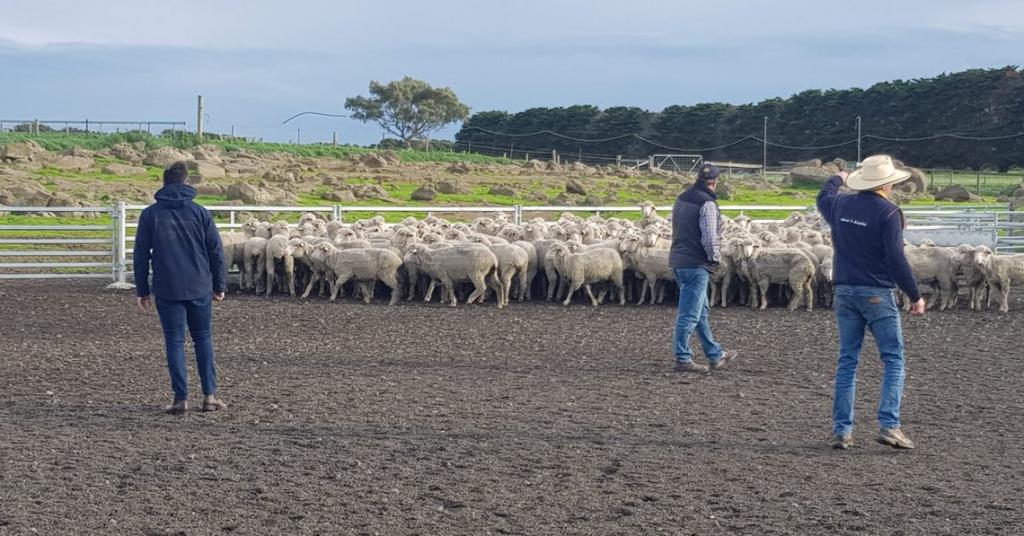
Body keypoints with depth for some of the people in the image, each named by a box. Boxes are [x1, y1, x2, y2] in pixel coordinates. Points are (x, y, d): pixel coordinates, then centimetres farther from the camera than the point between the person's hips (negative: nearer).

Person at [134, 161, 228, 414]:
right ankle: (210, 394, 7)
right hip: (199, 288, 1)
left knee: (174, 342, 4)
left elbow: (141, 255, 1)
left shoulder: (150, 215, 0)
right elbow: (216, 251, 3)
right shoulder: (199, 213, 2)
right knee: (203, 338, 12)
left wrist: (142, 290, 8)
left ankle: (181, 398, 1)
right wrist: (219, 285, 11)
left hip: (167, 290, -1)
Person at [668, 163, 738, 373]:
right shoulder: (707, 204, -16)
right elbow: (709, 237, -23)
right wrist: (715, 256, -4)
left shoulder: (681, 199, 11)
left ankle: (715, 355, 27)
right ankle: (682, 359, -2)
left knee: (701, 311, 17)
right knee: (690, 314, -5)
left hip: (678, 259, 9)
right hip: (696, 264, -9)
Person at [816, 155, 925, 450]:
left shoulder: (841, 204, 5)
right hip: (877, 294, -6)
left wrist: (837, 179, 51)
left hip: (844, 292, 6)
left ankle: (841, 429, 8)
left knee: (847, 360, 10)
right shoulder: (888, 212, -13)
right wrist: (915, 296, -8)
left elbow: (823, 198, 30)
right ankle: (888, 424, -9)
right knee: (893, 360, 2)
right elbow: (896, 260, -16)